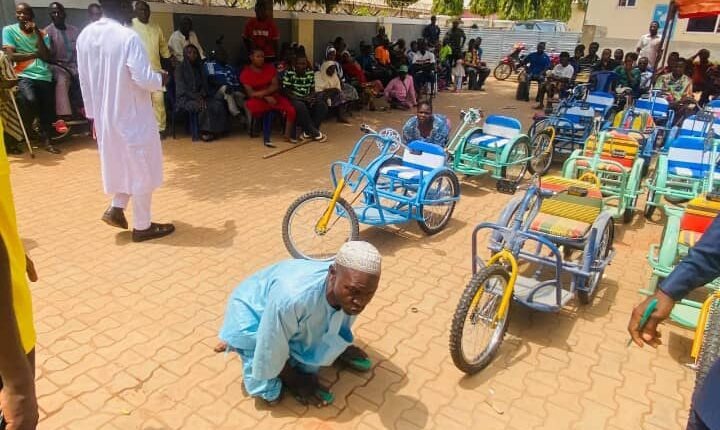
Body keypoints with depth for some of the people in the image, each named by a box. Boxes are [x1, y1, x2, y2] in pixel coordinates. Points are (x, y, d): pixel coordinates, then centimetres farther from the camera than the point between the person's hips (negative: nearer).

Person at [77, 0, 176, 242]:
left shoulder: (85, 36, 4)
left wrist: (93, 114, 17)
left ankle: (116, 209, 20)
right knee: (142, 171, 6)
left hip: (104, 116, 7)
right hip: (133, 116, -7)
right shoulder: (128, 37, -19)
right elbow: (144, 79, -23)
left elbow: (85, 81, 8)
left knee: (123, 165, 26)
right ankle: (142, 227, 14)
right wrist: (161, 79, 0)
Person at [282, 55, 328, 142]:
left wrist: (311, 97, -14)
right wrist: (302, 99, -22)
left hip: (307, 99, 5)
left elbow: (312, 90, 11)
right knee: (301, 107, -38)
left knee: (322, 104, -19)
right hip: (294, 99, -5)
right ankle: (314, 132, -23)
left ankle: (308, 132, -17)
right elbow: (286, 92, -13)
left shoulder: (310, 73, 5)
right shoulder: (289, 73, -11)